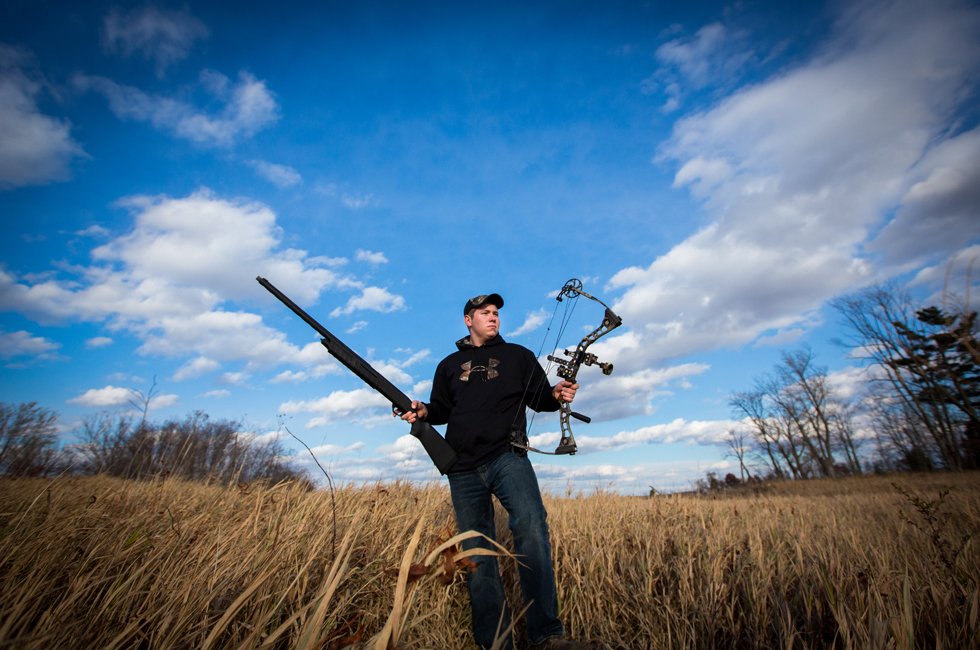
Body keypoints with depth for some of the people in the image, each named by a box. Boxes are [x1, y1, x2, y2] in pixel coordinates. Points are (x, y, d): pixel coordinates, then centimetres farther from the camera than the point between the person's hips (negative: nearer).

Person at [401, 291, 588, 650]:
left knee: (531, 526, -24)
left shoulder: (518, 355, 13)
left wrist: (556, 394, -12)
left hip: (507, 456, -2)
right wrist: (423, 411, -2)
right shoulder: (449, 365, 19)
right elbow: (442, 410, 20)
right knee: (477, 553, 5)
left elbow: (539, 398, 10)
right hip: (463, 468, 3)